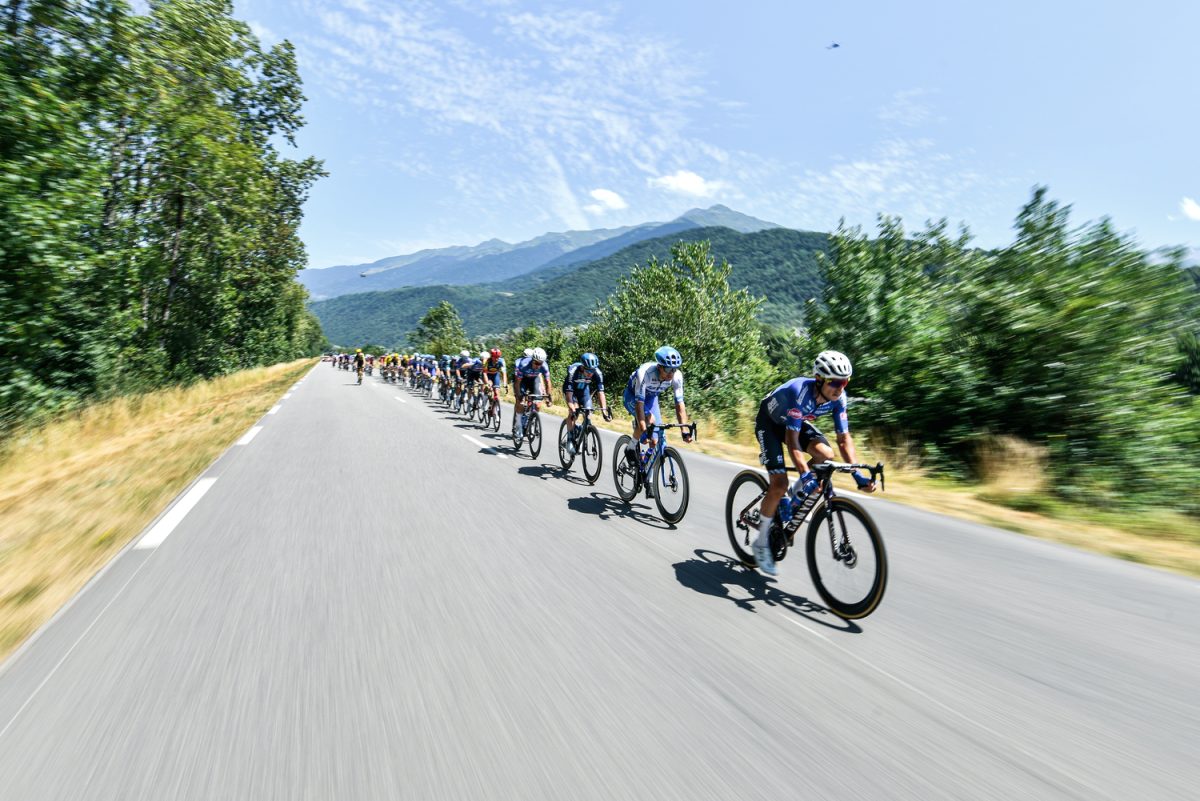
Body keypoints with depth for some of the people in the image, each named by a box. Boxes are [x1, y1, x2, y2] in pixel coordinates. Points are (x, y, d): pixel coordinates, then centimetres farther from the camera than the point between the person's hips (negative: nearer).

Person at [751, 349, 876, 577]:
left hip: (795, 422, 6)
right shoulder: (800, 392, -37)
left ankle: (798, 491, 6)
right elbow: (792, 440, -39)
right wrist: (805, 474, -50)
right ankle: (762, 541, 2)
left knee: (825, 453, -23)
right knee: (779, 484, -15)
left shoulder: (838, 398, -19)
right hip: (769, 423, -6)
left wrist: (858, 474, -26)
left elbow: (844, 439, -15)